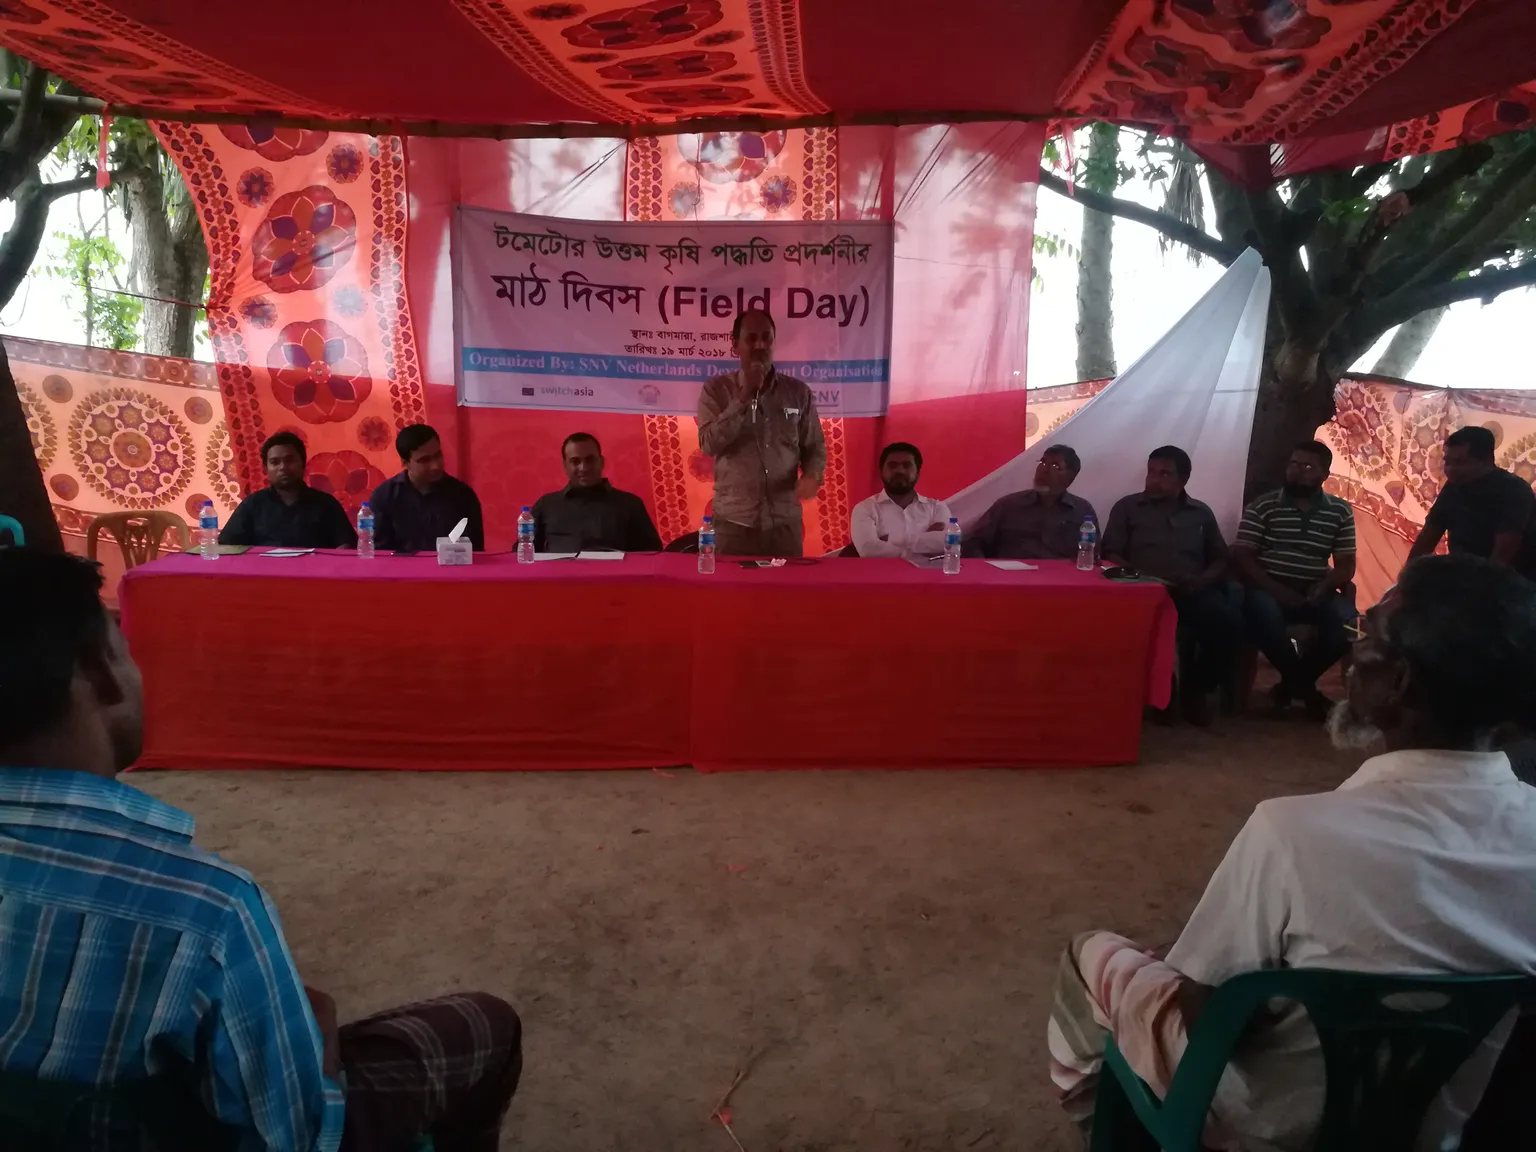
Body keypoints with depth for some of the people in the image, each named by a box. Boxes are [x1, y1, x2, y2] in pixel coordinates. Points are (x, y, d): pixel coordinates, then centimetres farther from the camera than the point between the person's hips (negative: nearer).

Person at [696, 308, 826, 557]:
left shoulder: (798, 392, 5)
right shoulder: (716, 390, 2)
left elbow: (815, 447, 9)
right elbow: (709, 444, -10)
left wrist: (812, 475, -12)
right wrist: (743, 397, -12)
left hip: (785, 521, 1)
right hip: (733, 521, -1)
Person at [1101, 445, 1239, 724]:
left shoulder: (1202, 513, 22)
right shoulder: (1127, 507, 14)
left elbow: (1221, 560, 18)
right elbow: (1110, 555, 6)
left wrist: (1200, 580, -4)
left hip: (1192, 592, 3)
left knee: (1229, 620, -29)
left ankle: (1196, 688, -5)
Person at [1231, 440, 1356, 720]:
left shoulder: (1340, 511, 11)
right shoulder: (1262, 507, 3)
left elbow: (1346, 564, 9)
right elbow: (1242, 557, -4)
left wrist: (1324, 586, -13)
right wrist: (1276, 589, -17)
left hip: (1314, 593, 3)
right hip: (1270, 589, -2)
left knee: (1347, 619, -28)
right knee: (1262, 610, -37)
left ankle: (1293, 683, -4)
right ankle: (1304, 685, -13)